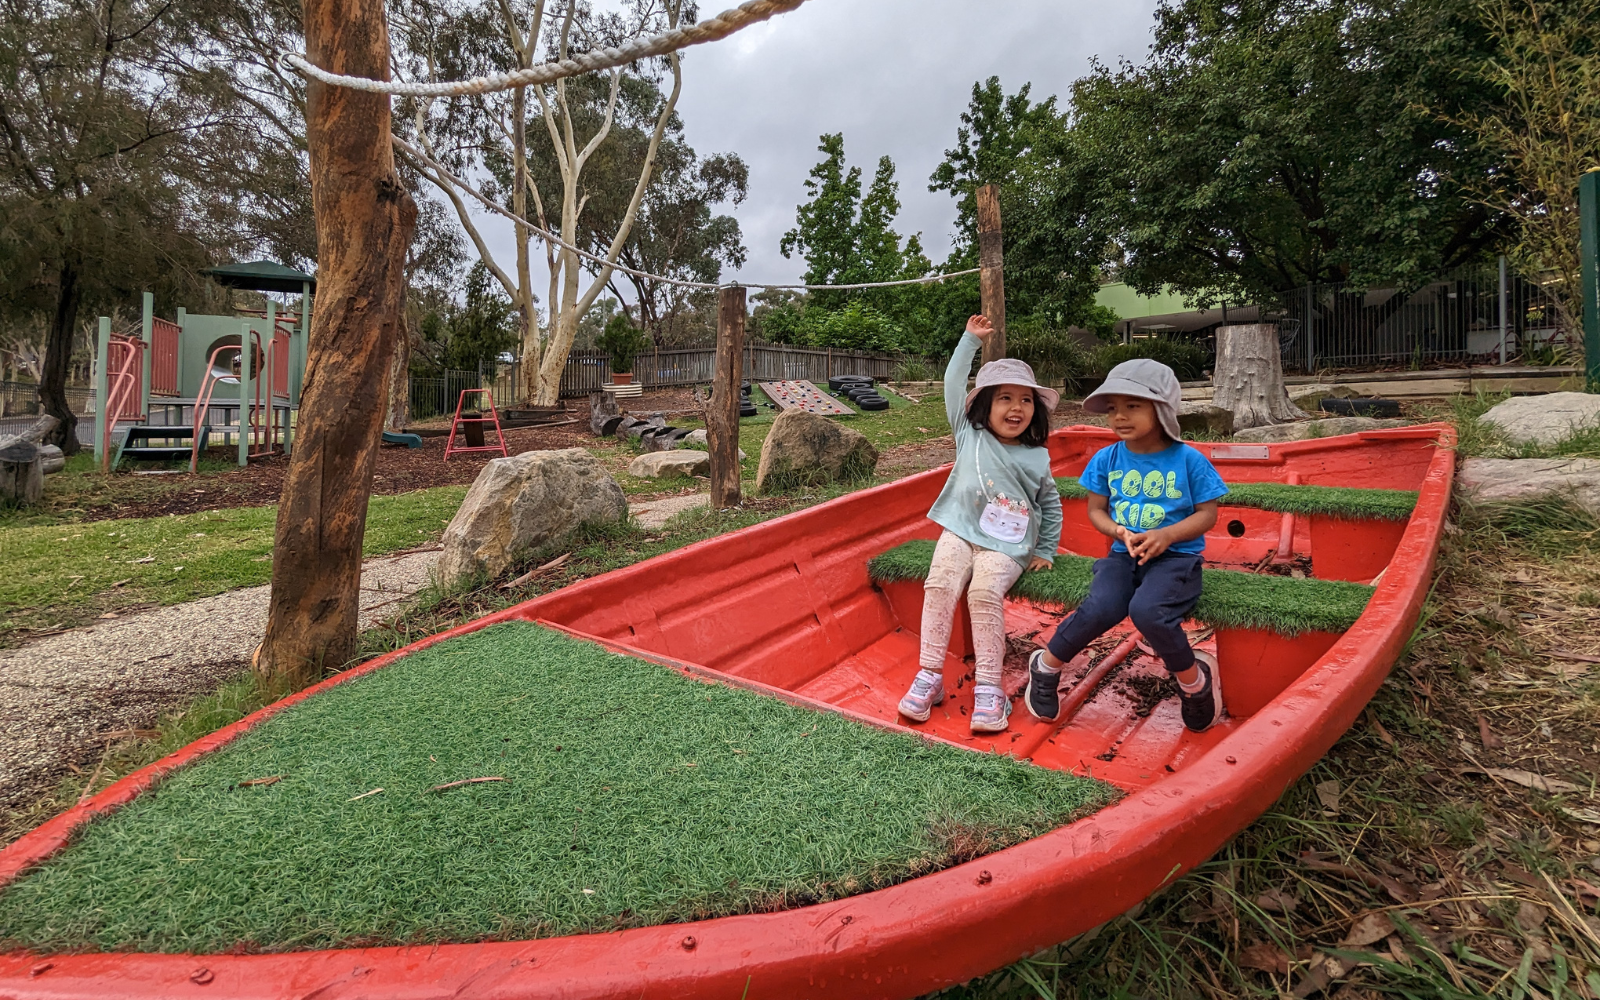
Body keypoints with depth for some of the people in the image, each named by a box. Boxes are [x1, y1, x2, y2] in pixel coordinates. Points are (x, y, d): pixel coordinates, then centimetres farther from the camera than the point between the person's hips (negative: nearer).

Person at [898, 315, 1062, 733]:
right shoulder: (970, 435, 8)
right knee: (940, 584, -25)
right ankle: (929, 675, -19)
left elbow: (1051, 505, 19)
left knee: (985, 592, -27)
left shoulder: (1037, 458, 7)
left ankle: (988, 688, -22)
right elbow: (953, 385, 6)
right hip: (960, 532, 1)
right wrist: (970, 341, 8)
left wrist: (1045, 551, 15)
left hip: (1007, 546, -1)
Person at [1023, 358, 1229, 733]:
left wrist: (1166, 535, -17)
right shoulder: (1106, 459, 4)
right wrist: (1121, 532, -12)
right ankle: (1046, 666, -3)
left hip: (1176, 556, -2)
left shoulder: (1188, 460, -3)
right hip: (1123, 554, 3)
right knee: (1101, 608, -27)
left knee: (1147, 611, -32)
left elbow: (1207, 513, 0)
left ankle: (1195, 680, -5)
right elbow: (1096, 510, 9)